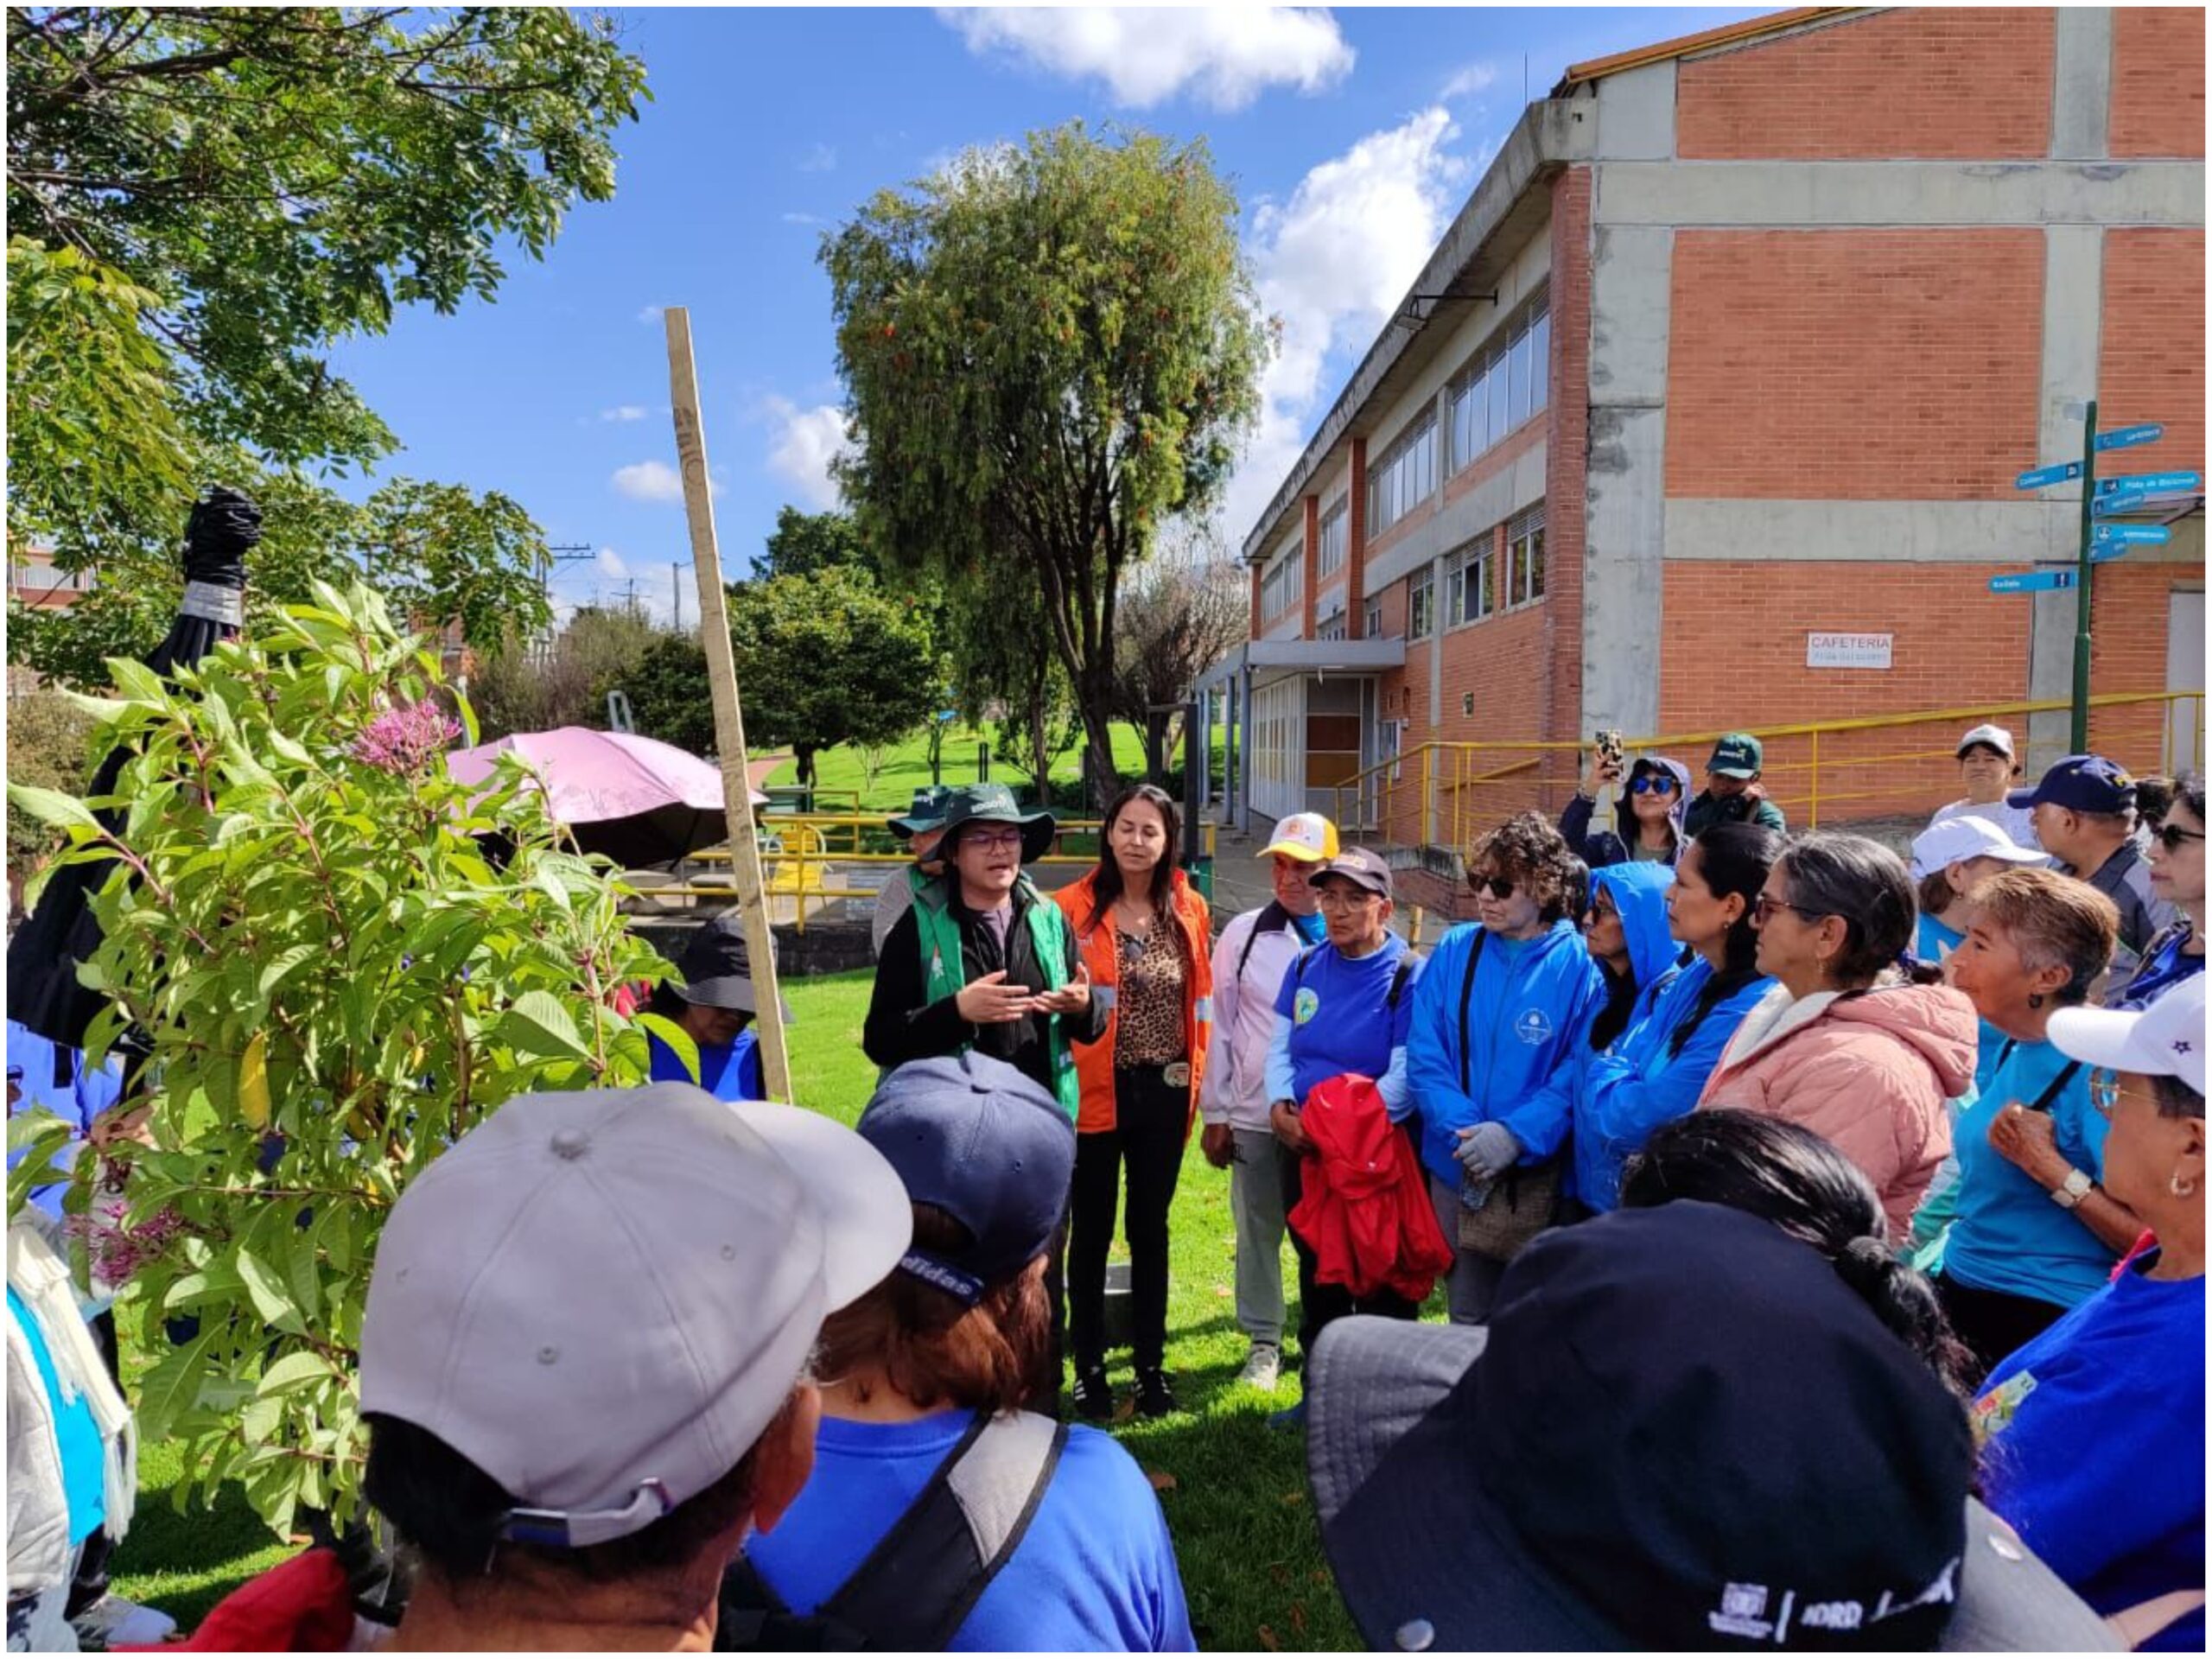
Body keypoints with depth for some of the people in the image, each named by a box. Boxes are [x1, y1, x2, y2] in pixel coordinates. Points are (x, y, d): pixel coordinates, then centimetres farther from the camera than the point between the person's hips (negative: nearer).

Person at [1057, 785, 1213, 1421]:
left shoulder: (1189, 910, 4)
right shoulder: (1072, 908, -8)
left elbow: (1201, 999, 10)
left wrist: (1197, 1077, 8)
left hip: (1164, 1091, 3)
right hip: (1097, 1090, -3)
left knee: (1150, 1229, 14)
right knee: (1092, 1231, 9)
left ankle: (1151, 1365, 27)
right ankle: (1089, 1369, 23)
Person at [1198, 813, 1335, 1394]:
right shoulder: (1243, 934, 2)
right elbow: (1220, 1026, 4)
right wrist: (1215, 1114, 2)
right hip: (1254, 1115, 1)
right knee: (1258, 1230, 10)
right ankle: (1264, 1342, 25)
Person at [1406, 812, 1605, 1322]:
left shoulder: (1580, 963, -8)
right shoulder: (1454, 950, 1)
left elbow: (1580, 1069, -14)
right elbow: (1425, 1056, -3)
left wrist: (1516, 1135, -24)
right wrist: (1464, 1130, -16)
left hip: (1541, 1171, -3)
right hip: (1458, 1165, 3)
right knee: (1469, 1313, 16)